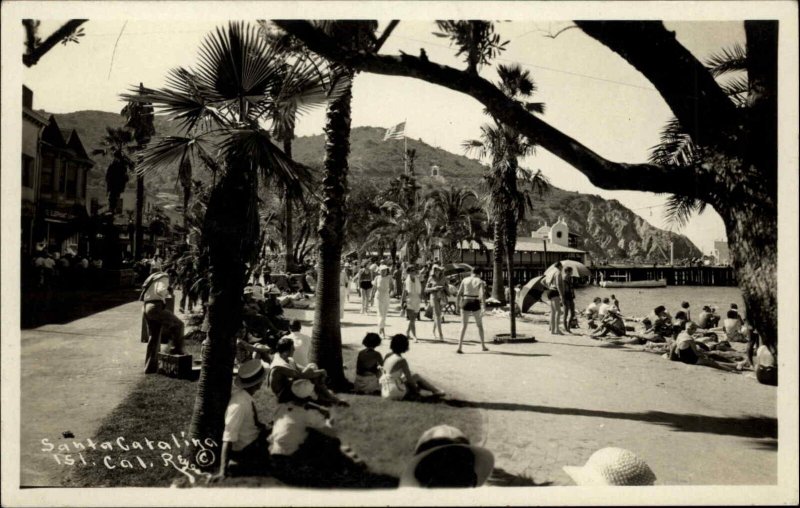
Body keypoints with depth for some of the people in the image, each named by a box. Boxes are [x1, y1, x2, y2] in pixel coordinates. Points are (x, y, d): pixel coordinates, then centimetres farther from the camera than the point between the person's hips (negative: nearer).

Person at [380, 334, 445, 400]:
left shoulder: (387, 356, 4)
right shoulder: (401, 360, -18)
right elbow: (409, 379, -12)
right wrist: (416, 389, 7)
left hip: (385, 392, 7)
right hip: (395, 392, -7)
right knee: (416, 376, 7)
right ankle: (436, 391, 17)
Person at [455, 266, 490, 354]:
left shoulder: (465, 280, 4)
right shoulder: (480, 282, -4)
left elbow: (459, 293, 0)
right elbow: (483, 295, -18)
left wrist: (457, 305, 8)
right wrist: (484, 308, -23)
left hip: (465, 304, 1)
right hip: (475, 305, -1)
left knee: (463, 326, 2)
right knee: (479, 325, 19)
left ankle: (459, 347, -11)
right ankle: (483, 346, 27)